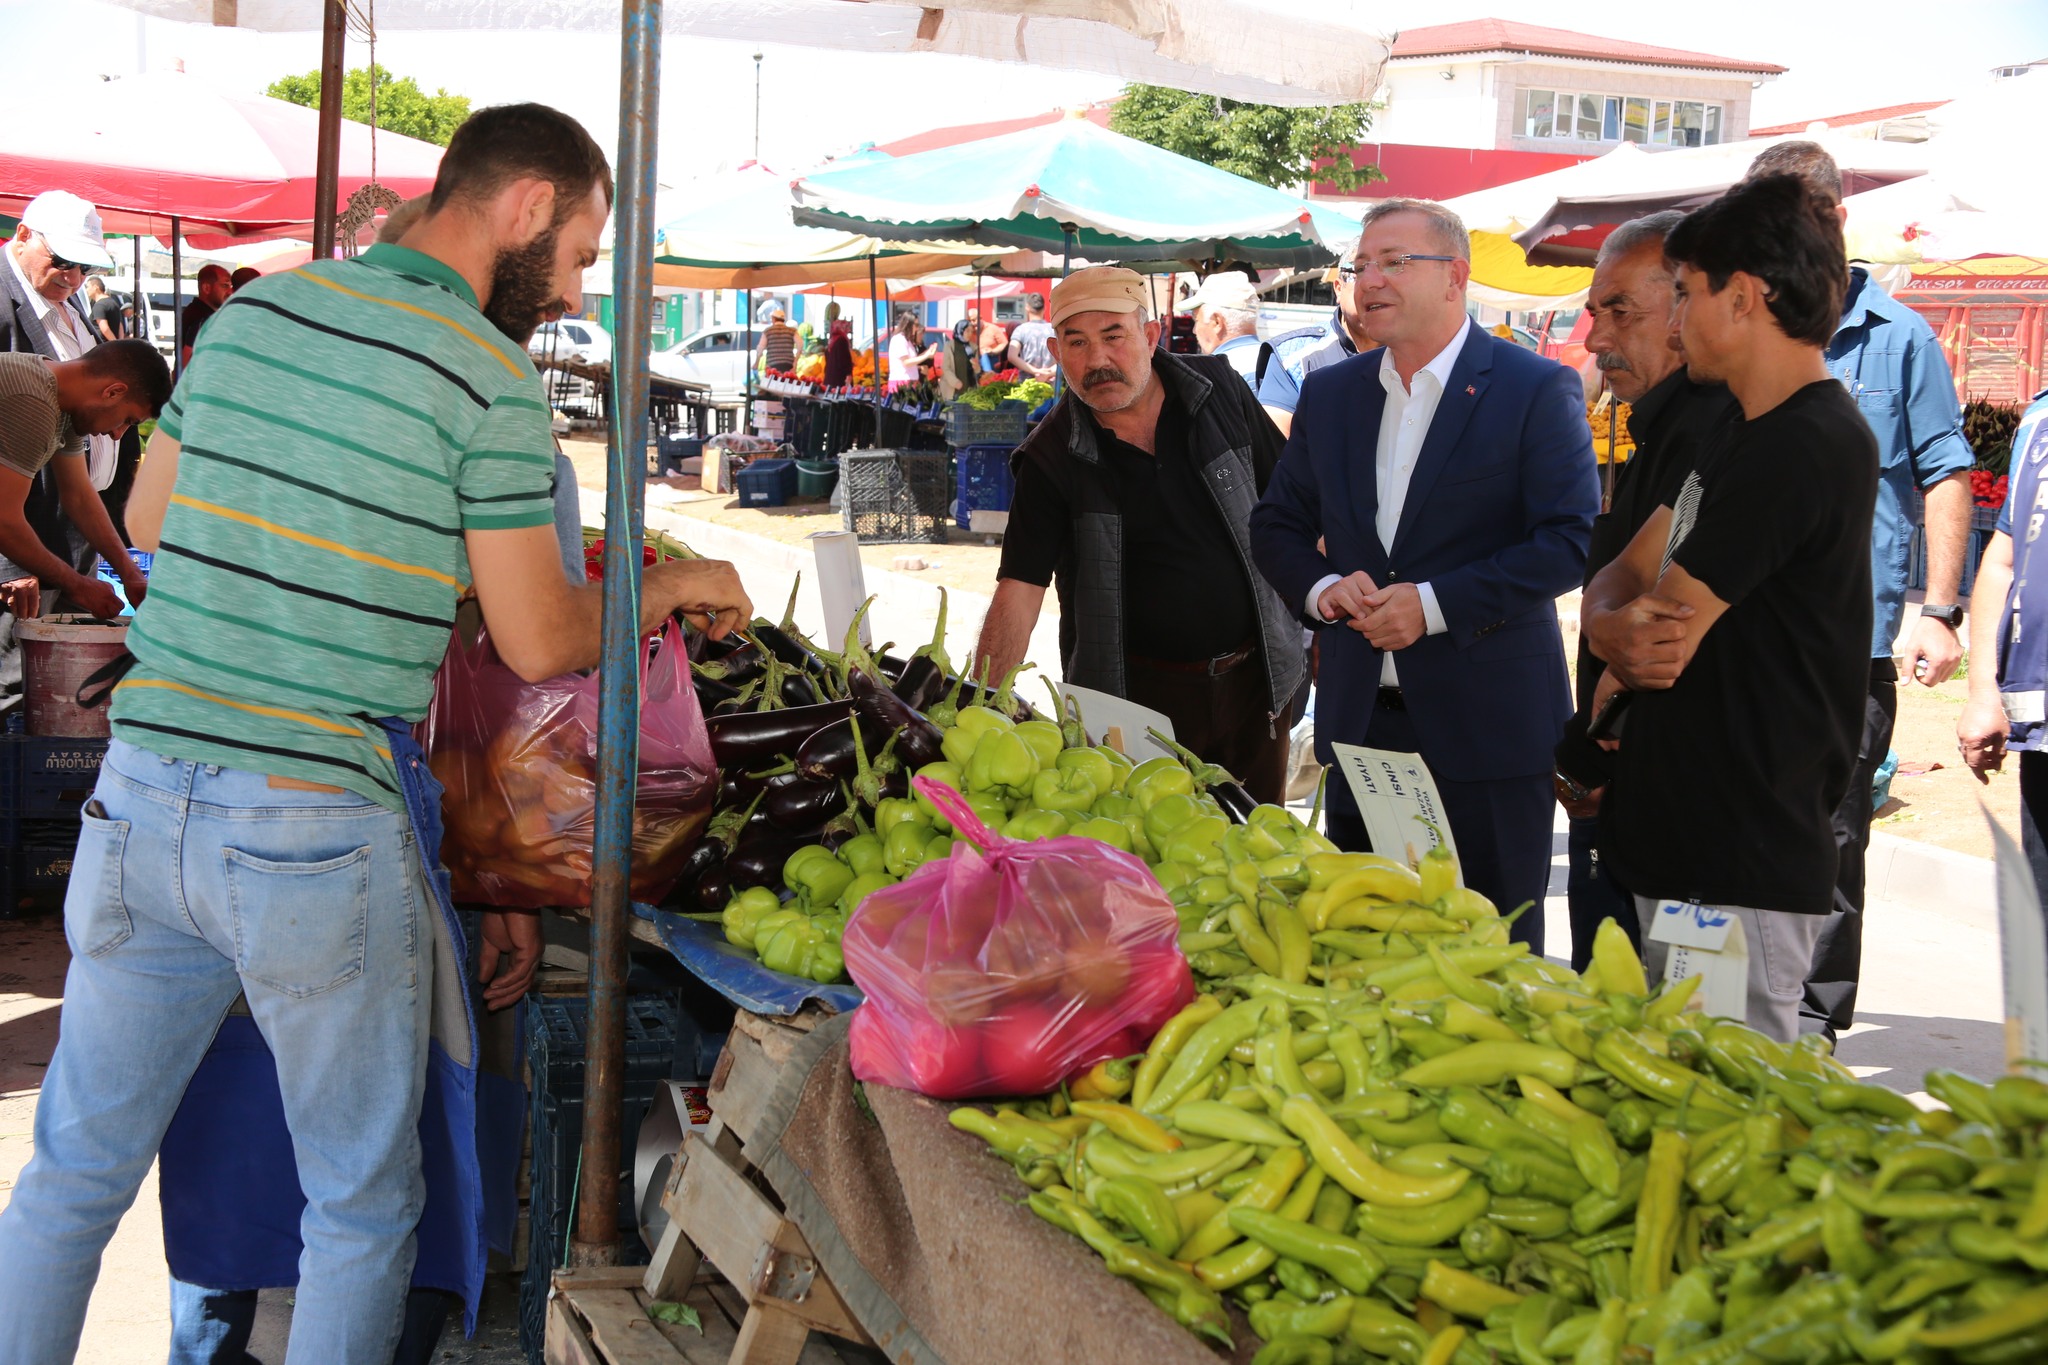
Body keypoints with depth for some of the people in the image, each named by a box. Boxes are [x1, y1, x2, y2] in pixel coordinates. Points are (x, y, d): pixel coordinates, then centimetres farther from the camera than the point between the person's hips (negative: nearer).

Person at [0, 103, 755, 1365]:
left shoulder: (253, 310, 9)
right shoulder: (489, 374, -9)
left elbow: (149, 519, 19)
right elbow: (541, 644, -5)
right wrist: (671, 588, 12)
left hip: (142, 793, 6)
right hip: (318, 832, -6)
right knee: (363, 1205, 12)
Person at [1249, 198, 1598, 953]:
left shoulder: (1538, 389, -5)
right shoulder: (1329, 393, 11)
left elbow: (1572, 542, -12)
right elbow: (1277, 524, 17)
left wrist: (1434, 604, -18)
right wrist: (1322, 590, -5)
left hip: (1485, 722, -5)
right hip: (1358, 717, 5)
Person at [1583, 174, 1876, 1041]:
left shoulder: (1802, 450, -18)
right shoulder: (1743, 436, 15)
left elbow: (1666, 637, -18)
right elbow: (1619, 581, 15)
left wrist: (1628, 638, 6)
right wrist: (1624, 626, -8)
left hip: (1742, 872, -10)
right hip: (1681, 847, 10)